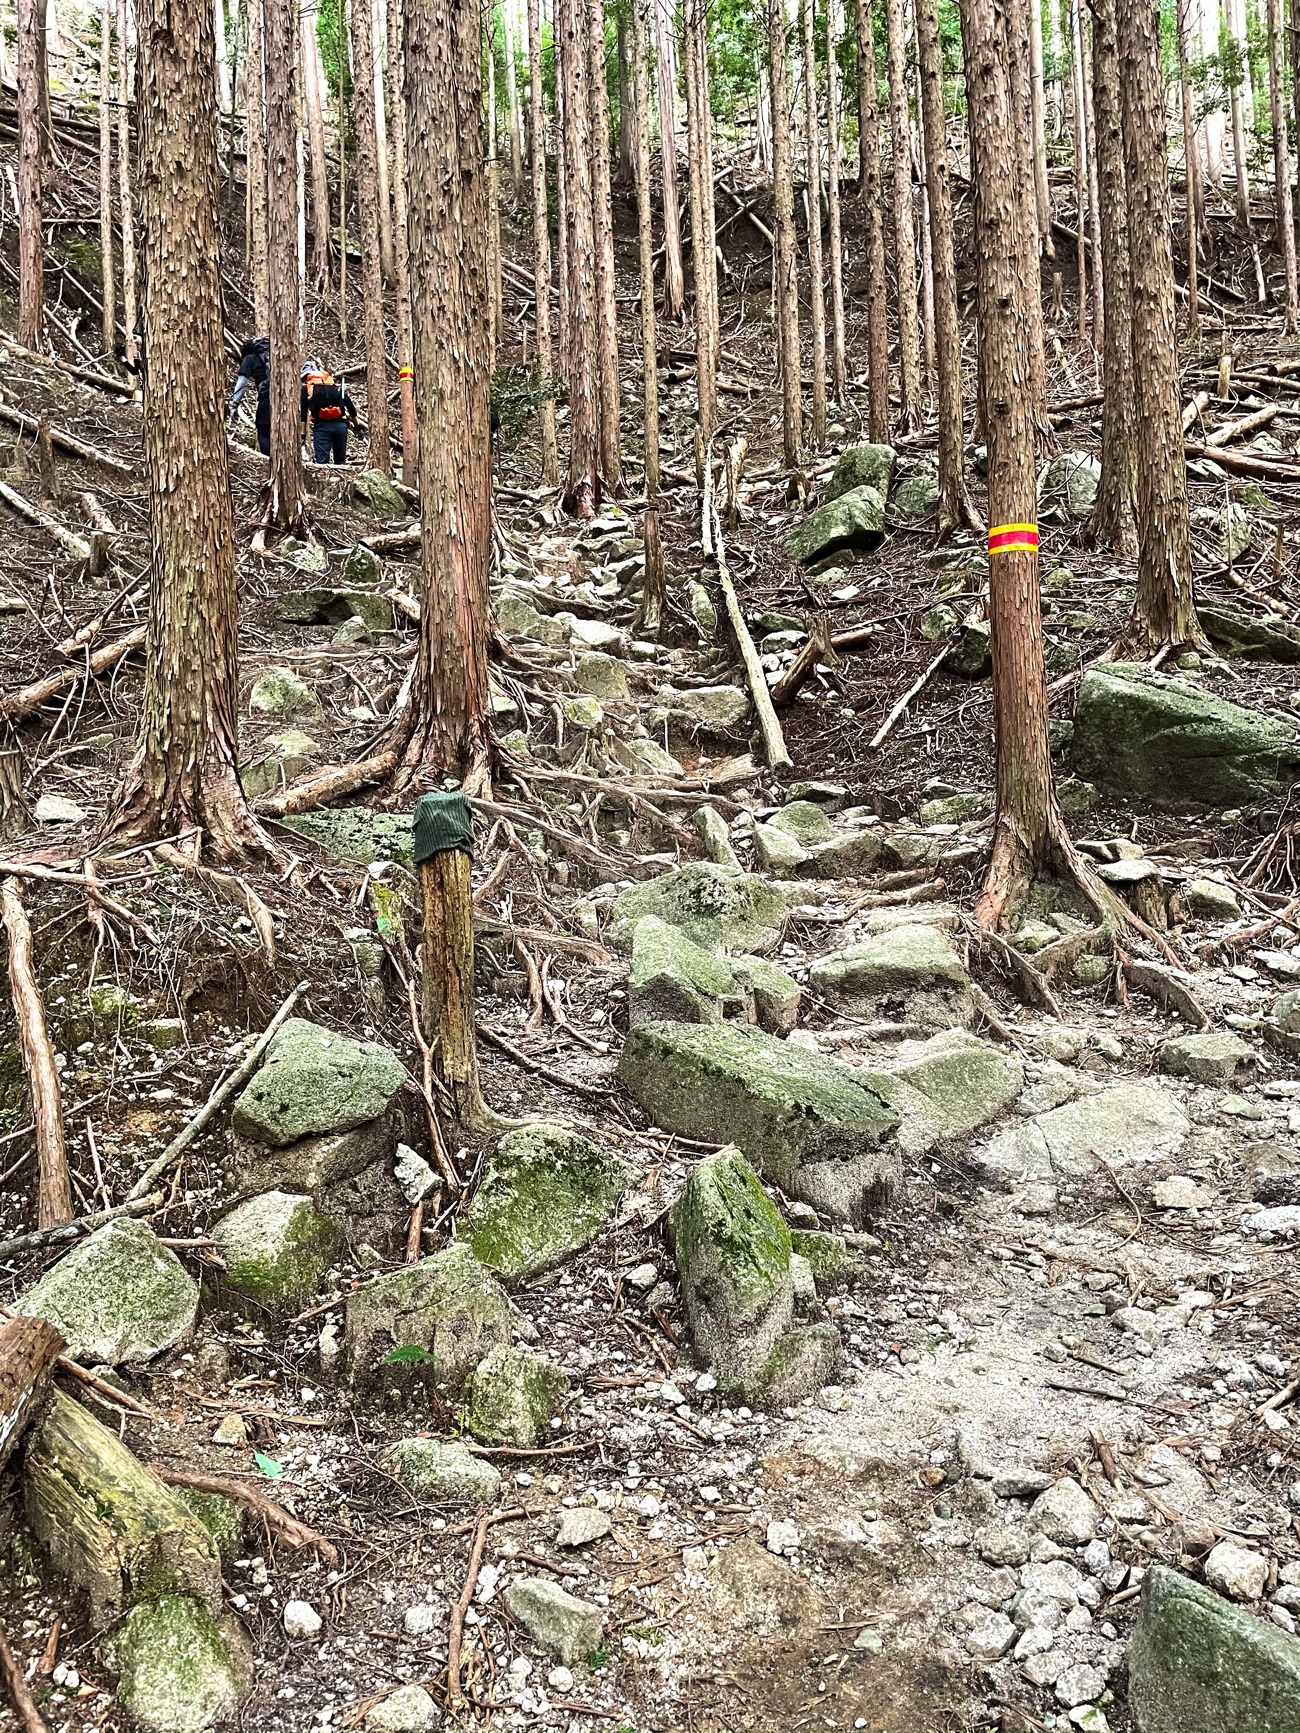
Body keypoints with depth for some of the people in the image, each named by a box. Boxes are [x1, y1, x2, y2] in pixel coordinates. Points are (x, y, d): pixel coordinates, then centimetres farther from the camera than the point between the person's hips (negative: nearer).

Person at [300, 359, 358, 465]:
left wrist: (303, 434, 7)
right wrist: (356, 425, 29)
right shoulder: (336, 385, 22)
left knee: (322, 461, -8)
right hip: (340, 425, 3)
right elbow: (351, 406, 21)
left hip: (322, 426, -3)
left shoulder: (306, 387, 12)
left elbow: (303, 413, 6)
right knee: (340, 461, 10)